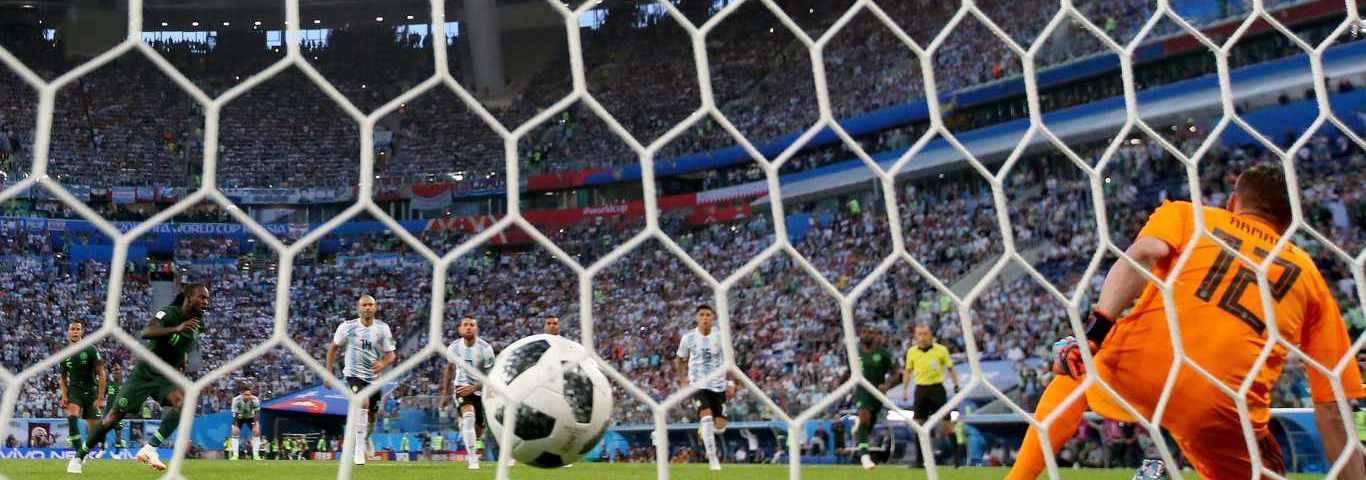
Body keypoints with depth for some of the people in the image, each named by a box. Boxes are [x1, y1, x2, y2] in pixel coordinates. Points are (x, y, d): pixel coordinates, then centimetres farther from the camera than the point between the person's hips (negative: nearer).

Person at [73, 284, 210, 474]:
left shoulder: (198, 323, 2)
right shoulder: (169, 313, -20)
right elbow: (146, 332, -40)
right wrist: (177, 328, -52)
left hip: (167, 376, 5)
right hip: (144, 372, -5)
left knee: (183, 402, -26)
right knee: (116, 414, 2)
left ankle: (149, 450, -24)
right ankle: (79, 456, 22)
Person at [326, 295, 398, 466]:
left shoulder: (382, 328, -4)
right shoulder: (347, 327, -7)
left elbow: (391, 354, -1)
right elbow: (333, 348, 7)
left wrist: (383, 364, -23)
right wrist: (328, 372, 3)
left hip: (374, 376, 3)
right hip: (354, 374, -3)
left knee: (373, 414, 13)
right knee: (363, 403, -27)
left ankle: (366, 438, 47)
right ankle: (359, 449, -20)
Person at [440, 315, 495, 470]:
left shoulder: (485, 348, -18)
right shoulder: (454, 347, -8)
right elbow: (449, 368, 11)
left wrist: (474, 388, -26)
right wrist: (445, 393, 14)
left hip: (481, 389, 0)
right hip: (462, 387, 0)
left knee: (479, 427, 7)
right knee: (469, 415, -27)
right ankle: (473, 459, -28)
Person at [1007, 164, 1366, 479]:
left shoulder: (1183, 214, 22)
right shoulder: (1309, 273, 24)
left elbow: (1142, 254, -3)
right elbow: (1332, 409, 16)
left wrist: (1094, 331, -12)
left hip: (1134, 367, 2)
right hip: (1222, 413, -1)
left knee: (1075, 367, 34)